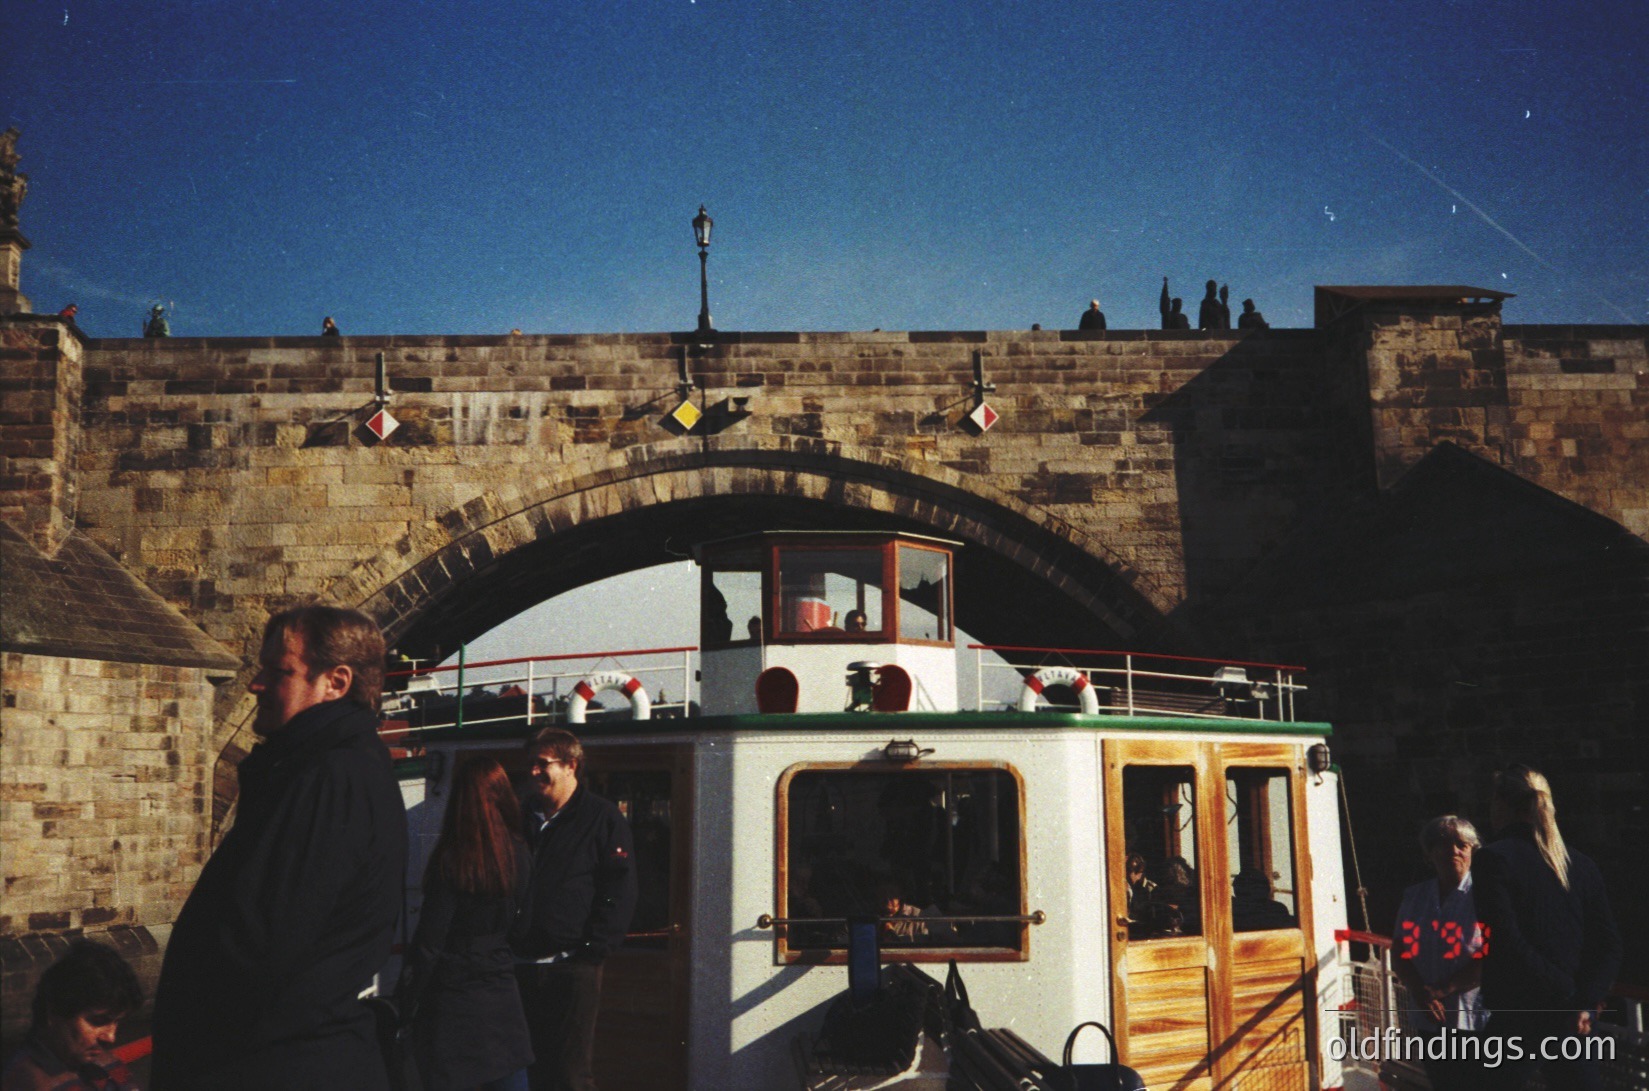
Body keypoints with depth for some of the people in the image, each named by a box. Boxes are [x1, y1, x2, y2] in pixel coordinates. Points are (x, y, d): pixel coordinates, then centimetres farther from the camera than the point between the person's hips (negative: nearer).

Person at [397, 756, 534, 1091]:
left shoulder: (449, 860, -16)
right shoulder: (520, 856, -2)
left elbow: (428, 944, -13)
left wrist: (407, 1005, -4)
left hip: (451, 999, -4)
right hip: (502, 996, 4)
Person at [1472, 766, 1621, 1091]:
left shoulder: (1493, 860, -9)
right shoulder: (1580, 863, 9)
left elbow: (1507, 942, -18)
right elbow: (1610, 945, 3)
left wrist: (1566, 991, -10)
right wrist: (1584, 1002, -4)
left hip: (1517, 1018, -5)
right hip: (1574, 1023, 5)